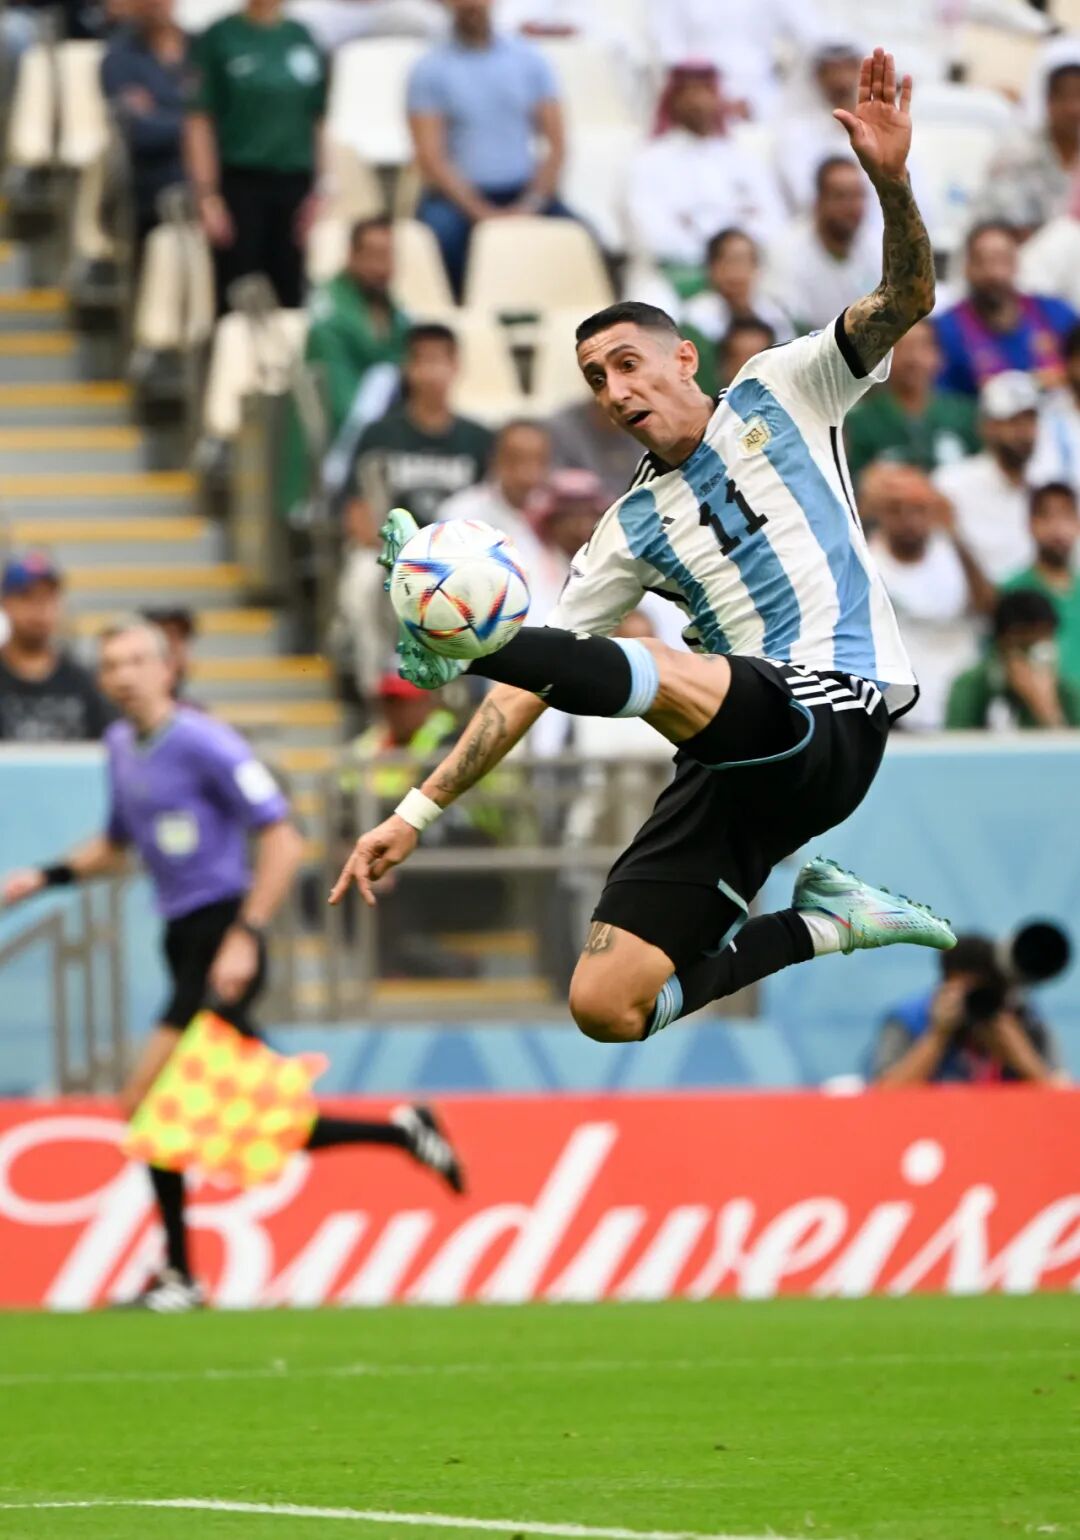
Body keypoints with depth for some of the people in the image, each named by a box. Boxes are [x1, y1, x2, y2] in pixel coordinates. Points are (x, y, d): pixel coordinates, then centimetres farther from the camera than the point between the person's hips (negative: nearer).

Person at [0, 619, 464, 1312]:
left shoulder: (202, 742, -11)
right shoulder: (120, 745, 14)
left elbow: (283, 839, -15)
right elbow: (117, 845, 30)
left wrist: (246, 937, -20)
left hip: (221, 937, -8)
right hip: (184, 942, 8)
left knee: (149, 1102, -13)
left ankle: (179, 1275, -7)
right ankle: (400, 1130, 21)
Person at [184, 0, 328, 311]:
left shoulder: (302, 38, 8)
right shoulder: (220, 38, -3)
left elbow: (317, 121, 12)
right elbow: (199, 122, -5)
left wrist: (318, 193, 6)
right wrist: (207, 197, -11)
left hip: (294, 183, 4)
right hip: (240, 182, -4)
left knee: (288, 297, 5)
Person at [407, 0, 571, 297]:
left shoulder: (530, 61, 10)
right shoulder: (430, 71, 3)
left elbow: (555, 143, 6)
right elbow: (430, 157, -4)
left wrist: (532, 204, -11)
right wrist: (482, 213, -16)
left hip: (524, 194, 2)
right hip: (458, 195, -2)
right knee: (439, 233, -34)